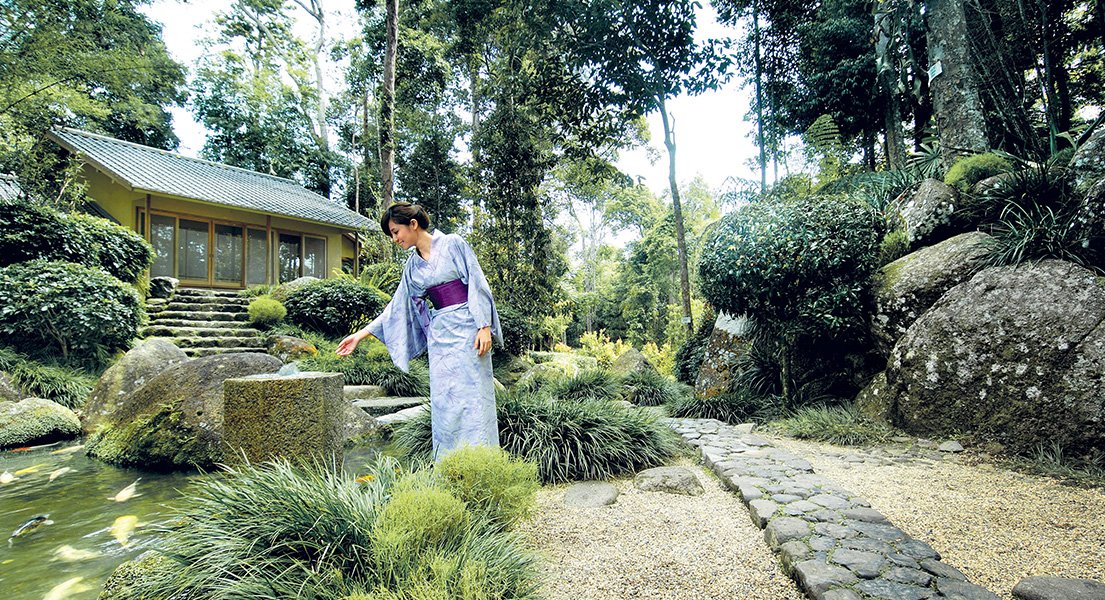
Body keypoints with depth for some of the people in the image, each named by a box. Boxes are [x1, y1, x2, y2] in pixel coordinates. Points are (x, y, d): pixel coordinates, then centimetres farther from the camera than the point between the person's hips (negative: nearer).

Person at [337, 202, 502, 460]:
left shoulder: (453, 244, -1)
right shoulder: (412, 265, 14)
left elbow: (476, 283, -6)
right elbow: (397, 306, 18)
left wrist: (484, 326, -14)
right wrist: (361, 334, 17)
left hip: (467, 329, -5)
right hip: (439, 336, 5)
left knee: (473, 397, -4)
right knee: (443, 402, 3)